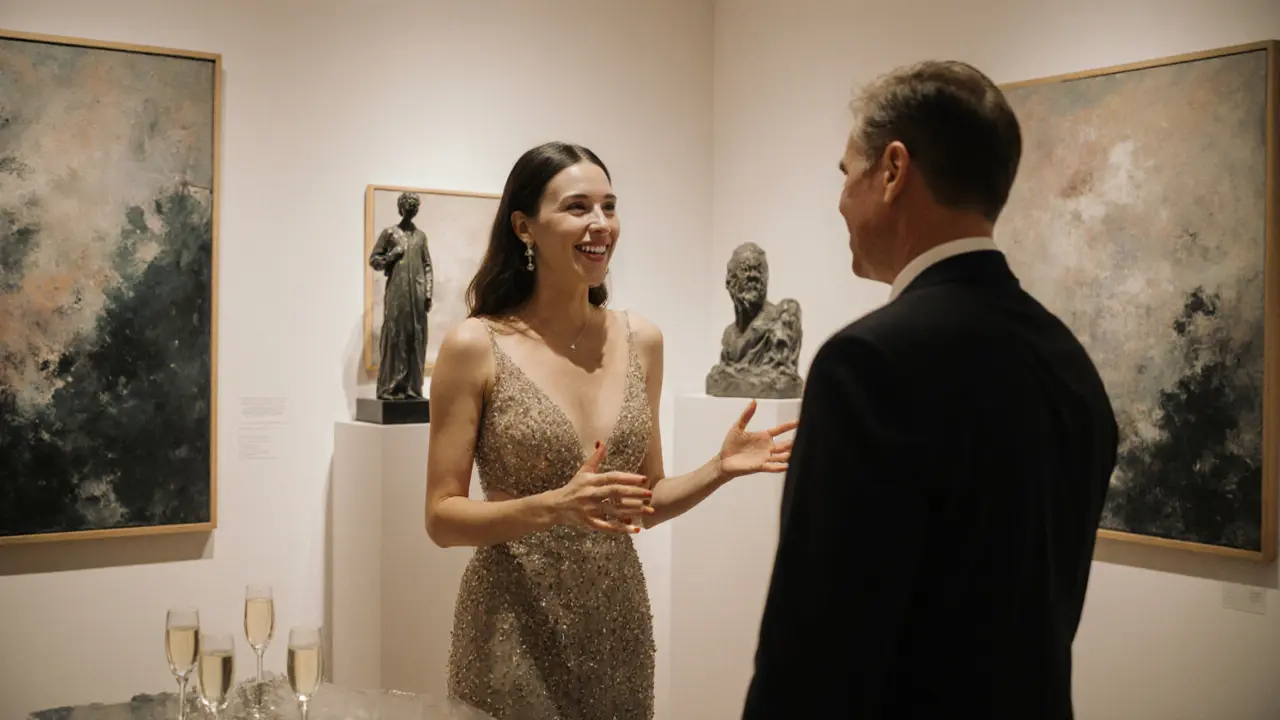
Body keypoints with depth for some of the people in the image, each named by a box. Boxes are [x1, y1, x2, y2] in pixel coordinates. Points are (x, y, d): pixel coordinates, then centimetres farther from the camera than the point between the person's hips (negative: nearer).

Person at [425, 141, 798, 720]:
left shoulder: (640, 340, 2)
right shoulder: (474, 346, -10)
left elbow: (645, 503, 10)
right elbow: (442, 518, -9)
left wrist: (721, 468, -7)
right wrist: (554, 507, -23)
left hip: (618, 625, 4)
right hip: (516, 629, -4)